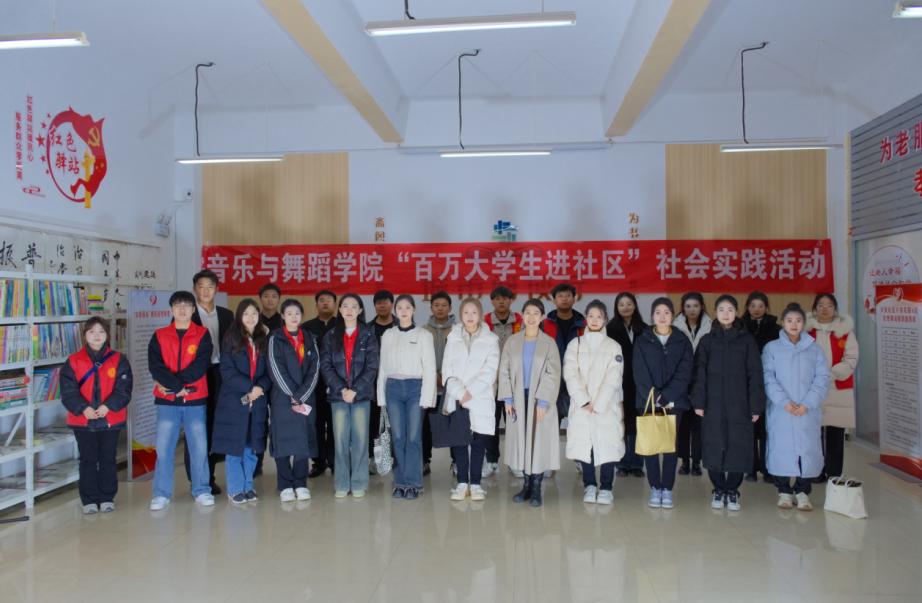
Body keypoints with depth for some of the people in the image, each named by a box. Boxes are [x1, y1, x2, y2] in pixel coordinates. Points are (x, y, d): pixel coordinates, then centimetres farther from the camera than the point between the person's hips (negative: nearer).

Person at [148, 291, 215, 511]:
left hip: (196, 400, 0)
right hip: (166, 401, 1)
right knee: (163, 447, 0)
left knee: (199, 446, 2)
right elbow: (154, 366, -4)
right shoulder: (159, 335, 7)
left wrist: (169, 383, -12)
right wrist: (177, 386, -15)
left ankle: (202, 491, 13)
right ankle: (161, 494, 10)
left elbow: (201, 365, -8)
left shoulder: (203, 334, 4)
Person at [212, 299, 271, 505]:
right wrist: (249, 387, -16)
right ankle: (235, 489, 11)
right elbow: (227, 371, -7)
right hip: (234, 400, -3)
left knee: (252, 446, 8)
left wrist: (260, 387, -12)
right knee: (234, 447, 1)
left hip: (258, 401, 3)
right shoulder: (231, 339, 0)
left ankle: (248, 486, 19)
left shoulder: (264, 339, 9)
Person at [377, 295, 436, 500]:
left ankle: (412, 483, 4)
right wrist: (381, 396, 6)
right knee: (398, 437, 3)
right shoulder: (388, 335, 10)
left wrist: (426, 398, -8)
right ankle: (401, 482, 13)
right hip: (393, 388, 2)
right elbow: (383, 367, 11)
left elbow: (429, 368, -1)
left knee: (413, 437, -5)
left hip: (415, 387, -2)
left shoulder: (423, 335, 1)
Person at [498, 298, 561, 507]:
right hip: (518, 399, 2)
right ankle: (526, 484, 17)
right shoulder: (512, 341, 4)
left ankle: (536, 488, 8)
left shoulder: (549, 343, -2)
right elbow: (504, 370, 5)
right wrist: (507, 398, -3)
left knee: (539, 441, -1)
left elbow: (553, 374, -5)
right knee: (521, 440, 6)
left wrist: (543, 402, -12)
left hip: (540, 400, -2)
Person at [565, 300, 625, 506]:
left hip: (607, 407, -1)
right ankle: (589, 485, 14)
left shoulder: (613, 346, 5)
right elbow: (571, 375, -2)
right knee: (584, 445, 0)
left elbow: (613, 379, -4)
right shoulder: (575, 344, 8)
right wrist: (584, 401, -12)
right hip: (581, 406, 1)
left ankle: (606, 488, 4)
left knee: (607, 445, -6)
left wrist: (597, 404, -12)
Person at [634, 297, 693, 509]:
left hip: (673, 402, 0)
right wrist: (653, 398, -14)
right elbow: (640, 374, -3)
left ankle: (667, 489, 9)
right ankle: (655, 488, 9)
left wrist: (666, 397, -14)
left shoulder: (682, 342, 6)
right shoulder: (642, 341, 4)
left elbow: (684, 374, -3)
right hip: (648, 401, 0)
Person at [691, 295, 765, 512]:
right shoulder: (707, 340, 6)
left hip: (739, 404, 0)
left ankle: (732, 491, 15)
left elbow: (754, 374, 2)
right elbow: (699, 373, 3)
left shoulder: (747, 340, 4)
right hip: (713, 404, 1)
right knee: (714, 447, 3)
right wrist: (698, 402, -5)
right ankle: (718, 490, 16)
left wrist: (756, 405, -4)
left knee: (738, 447, 1)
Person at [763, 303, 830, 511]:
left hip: (808, 411, 1)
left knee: (807, 448, 0)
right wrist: (784, 401, -16)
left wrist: (808, 403, -11)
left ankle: (803, 491, 12)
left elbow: (822, 378, 1)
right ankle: (784, 491, 13)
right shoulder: (772, 348, 4)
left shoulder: (814, 349, 8)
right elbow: (768, 378, -4)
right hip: (780, 410, -1)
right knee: (782, 447, 1)